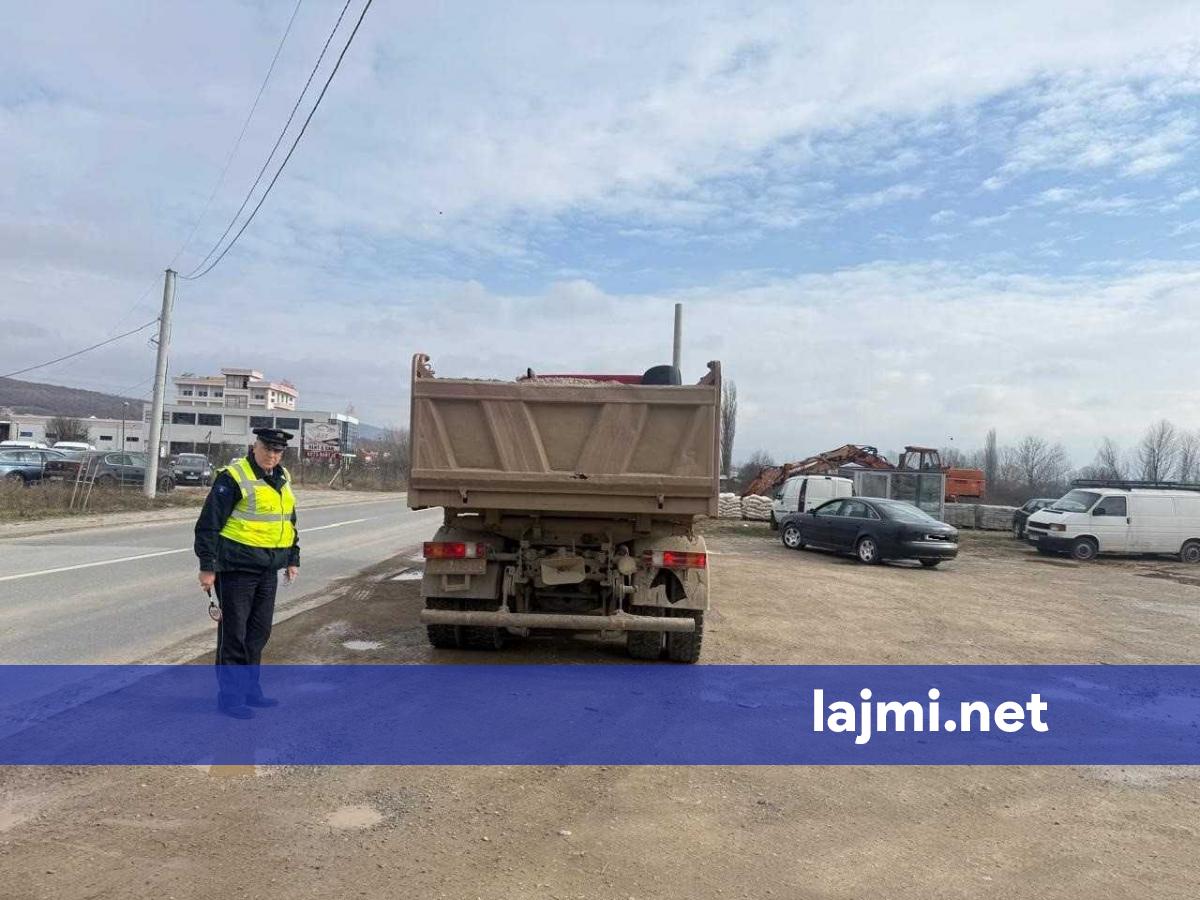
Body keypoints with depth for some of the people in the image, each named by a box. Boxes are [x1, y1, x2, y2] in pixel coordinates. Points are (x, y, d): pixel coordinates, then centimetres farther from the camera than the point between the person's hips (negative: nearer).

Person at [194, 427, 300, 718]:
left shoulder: (282, 480, 12)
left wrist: (293, 559, 19)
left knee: (259, 631, 14)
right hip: (237, 567, -7)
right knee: (234, 632, 1)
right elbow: (209, 523, -13)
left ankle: (249, 688, 27)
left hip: (268, 569, 7)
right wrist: (207, 566, -14)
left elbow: (290, 521, 22)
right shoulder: (233, 477, -12)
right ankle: (229, 695, 12)